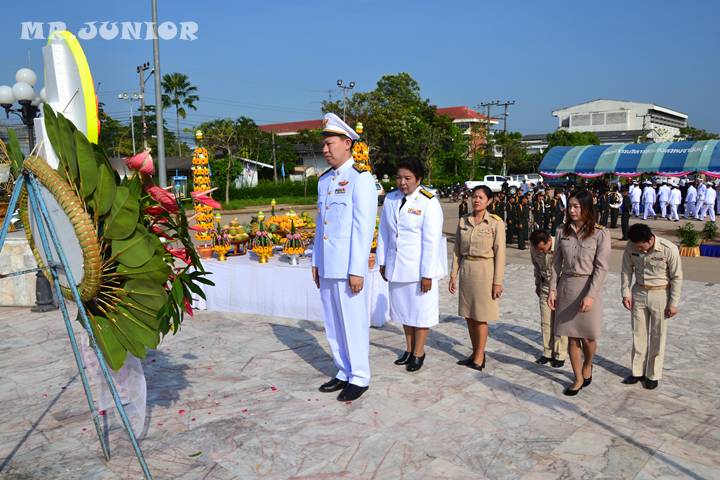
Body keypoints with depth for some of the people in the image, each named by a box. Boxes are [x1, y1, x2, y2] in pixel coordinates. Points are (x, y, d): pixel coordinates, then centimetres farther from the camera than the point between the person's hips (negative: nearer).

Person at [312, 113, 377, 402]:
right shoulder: (324, 180, 14)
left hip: (347, 268, -7)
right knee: (332, 324, 14)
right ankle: (344, 373, 29)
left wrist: (357, 270, -16)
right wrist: (316, 262, 15)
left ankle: (359, 378, 18)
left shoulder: (360, 179, -9)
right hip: (326, 267, 7)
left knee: (353, 323, 3)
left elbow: (364, 228, -14)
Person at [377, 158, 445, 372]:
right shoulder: (390, 199, 4)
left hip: (419, 269, -5)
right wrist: (382, 262, 9)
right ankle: (409, 349, 32)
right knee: (403, 309, 16)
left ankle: (418, 353, 21)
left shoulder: (429, 203, -12)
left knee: (421, 310, 6)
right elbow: (383, 233, 10)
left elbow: (432, 241, -14)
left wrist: (428, 274, -16)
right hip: (396, 267, 5)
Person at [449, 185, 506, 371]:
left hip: (484, 270, -5)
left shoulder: (496, 223, -8)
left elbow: (500, 254, -8)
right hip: (465, 269, 5)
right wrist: (453, 275, 5)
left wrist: (497, 281, -10)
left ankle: (479, 357, 17)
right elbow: (457, 250, 8)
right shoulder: (463, 221, 5)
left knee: (481, 316, 3)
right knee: (469, 315, 11)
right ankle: (475, 353, 26)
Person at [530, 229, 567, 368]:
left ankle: (560, 355, 13)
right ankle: (548, 353, 20)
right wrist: (537, 284, 17)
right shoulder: (534, 248, -12)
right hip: (545, 287, 4)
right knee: (546, 322, 7)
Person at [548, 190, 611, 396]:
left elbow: (601, 268, -11)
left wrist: (590, 295, -18)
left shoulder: (600, 234, -7)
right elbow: (557, 263, 7)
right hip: (566, 287, 3)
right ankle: (578, 379, 21)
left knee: (587, 336, 3)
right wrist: (552, 289, 0)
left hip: (588, 286, -3)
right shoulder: (563, 233, 5)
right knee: (571, 337, 7)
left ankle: (587, 365, 35)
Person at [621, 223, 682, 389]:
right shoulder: (631, 247, -12)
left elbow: (677, 277, -11)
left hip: (660, 294, -3)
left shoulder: (669, 249, -21)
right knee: (638, 334, 11)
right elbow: (626, 271, 2)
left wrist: (673, 303, -8)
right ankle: (638, 371, 24)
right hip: (639, 293, 3)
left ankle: (653, 375, 20)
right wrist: (626, 293, -2)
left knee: (657, 336, 7)